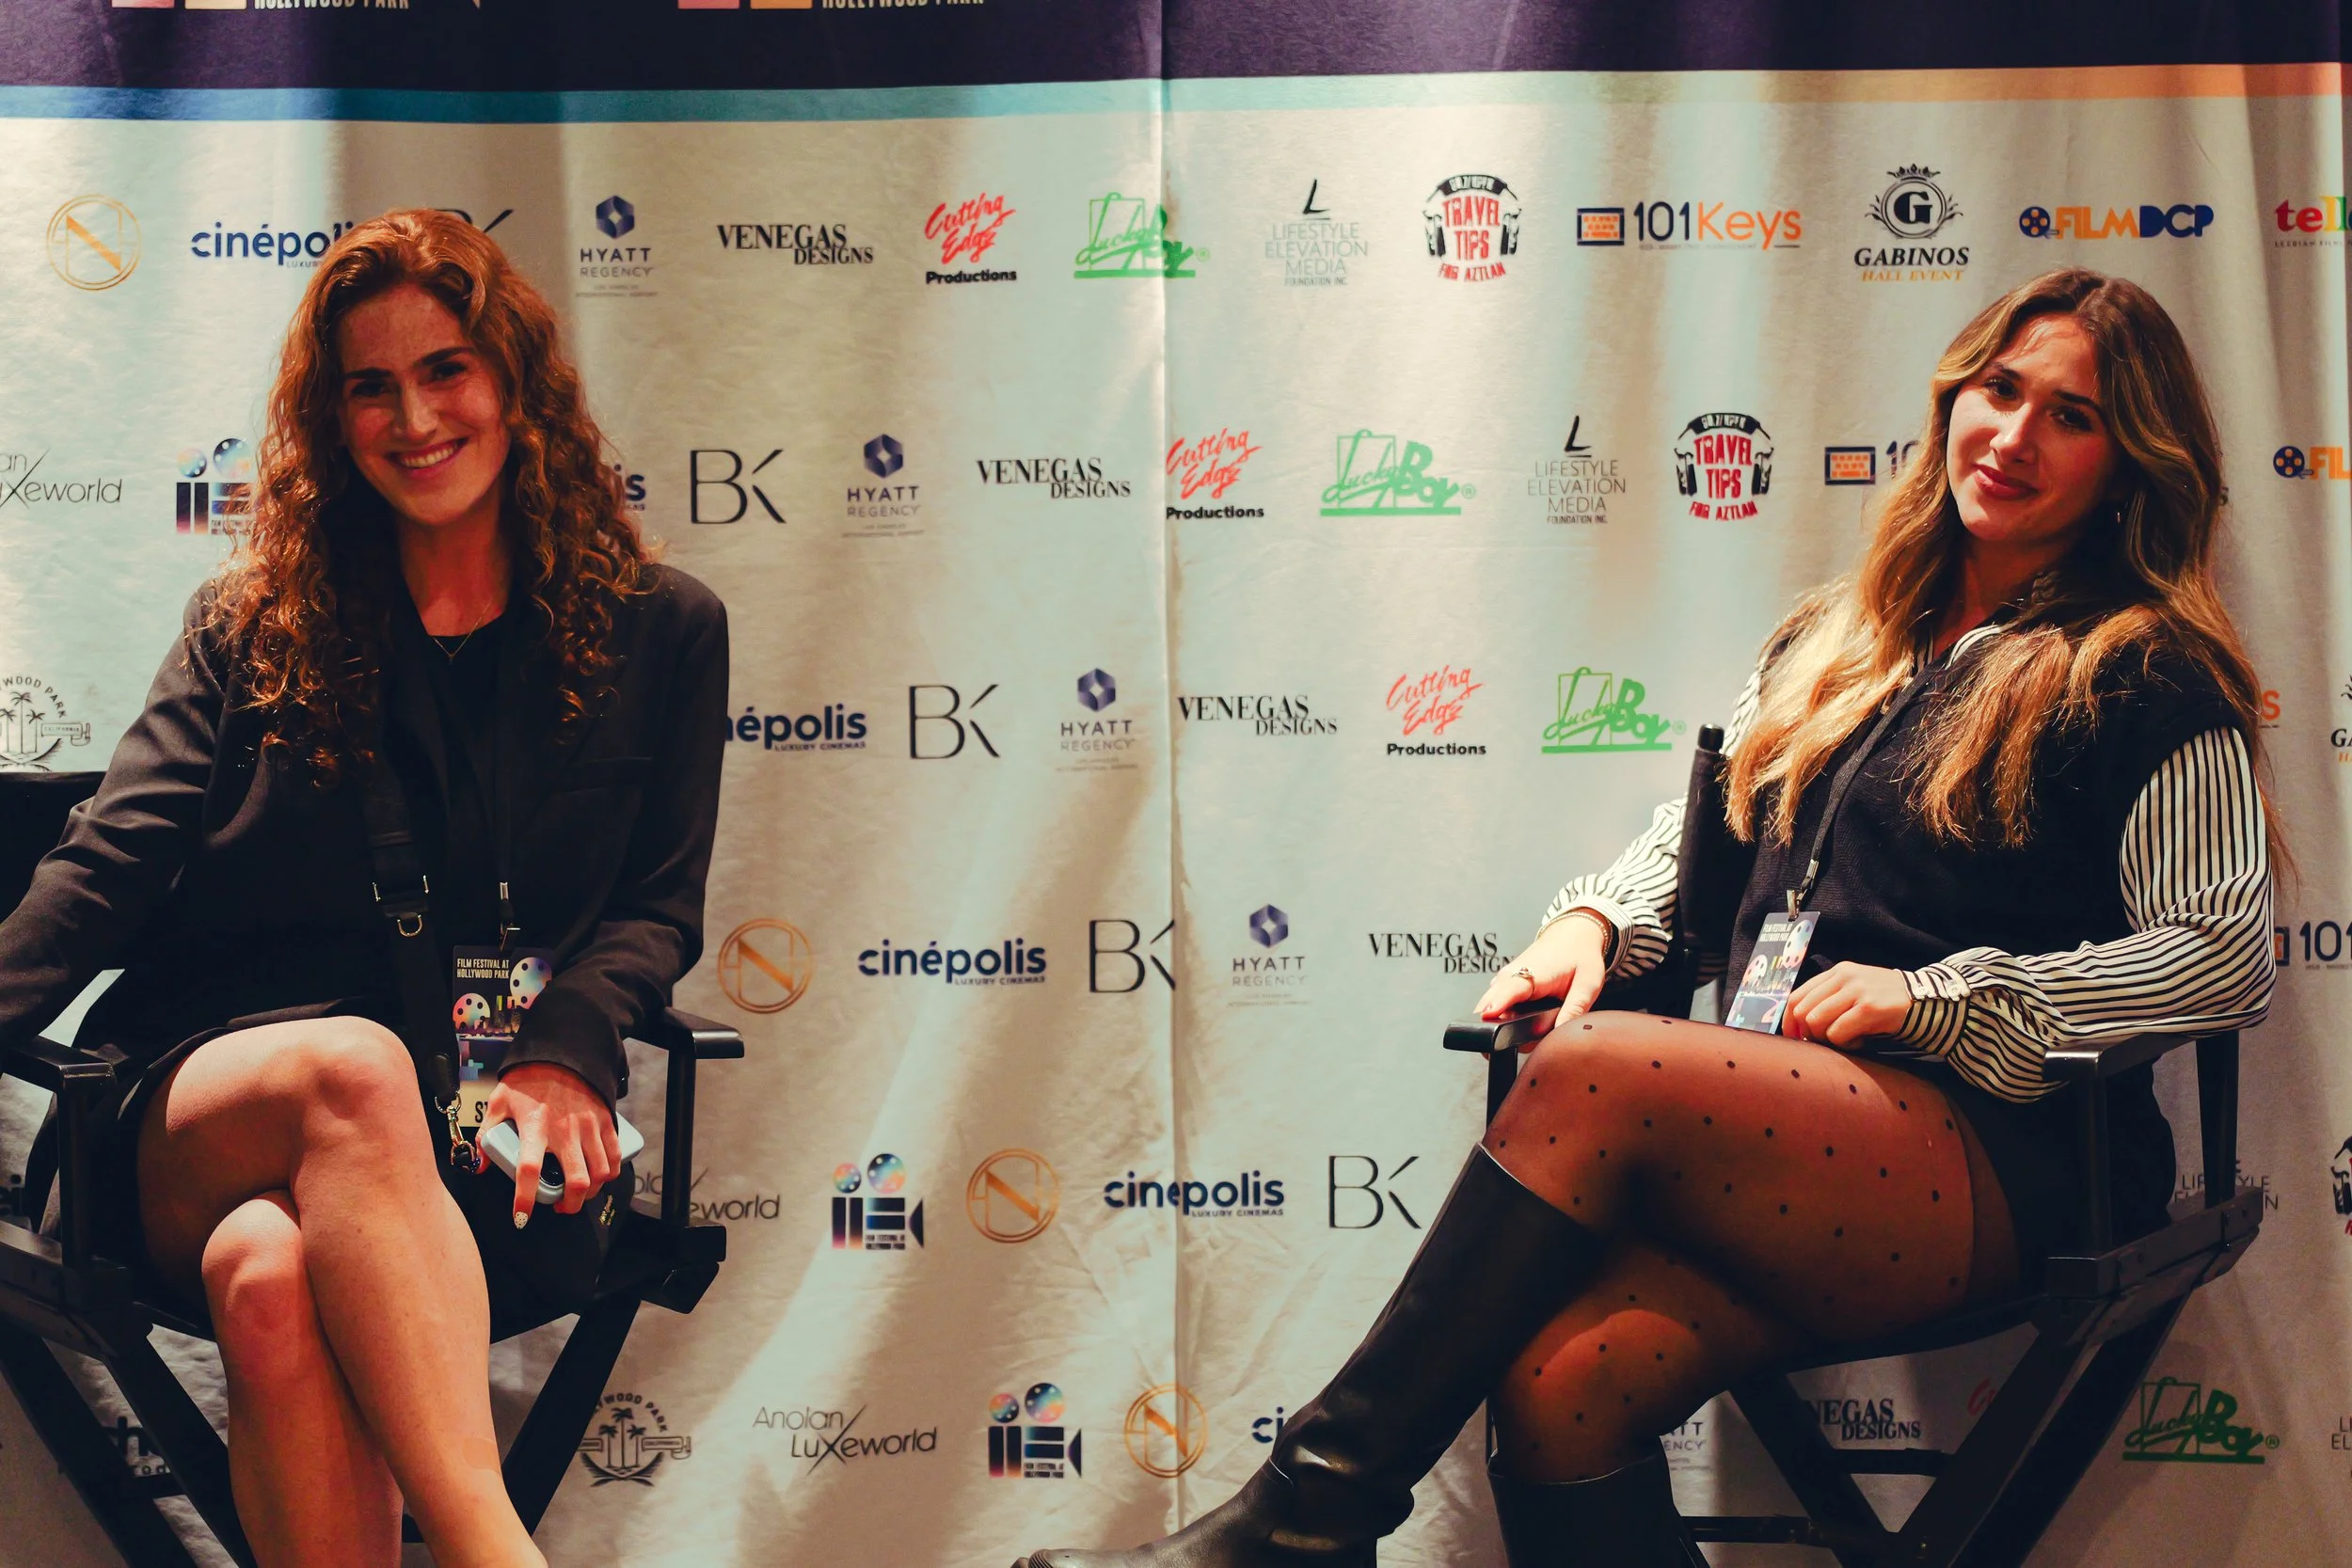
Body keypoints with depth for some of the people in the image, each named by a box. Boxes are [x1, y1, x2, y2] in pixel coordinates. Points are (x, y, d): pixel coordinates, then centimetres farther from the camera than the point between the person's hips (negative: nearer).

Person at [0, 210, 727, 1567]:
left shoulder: (662, 631, 14)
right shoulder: (255, 622, 16)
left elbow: (658, 905, 11)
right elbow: (110, 863, 5)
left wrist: (564, 1054, -11)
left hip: (474, 1147, 0)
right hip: (201, 1113, 1)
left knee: (277, 1273, -36)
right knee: (353, 1066, -38)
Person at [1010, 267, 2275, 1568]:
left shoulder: (2148, 683, 6)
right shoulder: (1831, 646, 25)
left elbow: (2223, 953, -4)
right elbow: (1699, 836, 31)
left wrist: (1929, 997, -11)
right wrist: (1594, 922, 7)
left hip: (1992, 1165, -5)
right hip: (1776, 1145, 5)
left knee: (1597, 1074, -31)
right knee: (1556, 1387, -27)